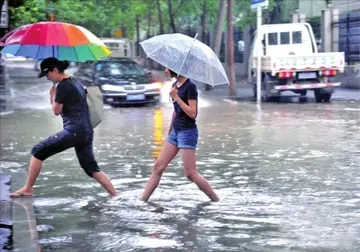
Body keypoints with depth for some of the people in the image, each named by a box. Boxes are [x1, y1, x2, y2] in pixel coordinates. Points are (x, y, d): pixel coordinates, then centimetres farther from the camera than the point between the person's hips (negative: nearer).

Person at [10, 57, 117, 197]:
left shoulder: (63, 86, -8)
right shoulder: (76, 83, 20)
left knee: (37, 151, 0)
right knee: (91, 169, 13)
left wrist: (53, 95, 11)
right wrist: (54, 97, 15)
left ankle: (27, 189, 0)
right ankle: (115, 196, 7)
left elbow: (56, 111, -3)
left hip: (73, 131, -9)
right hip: (86, 132, 9)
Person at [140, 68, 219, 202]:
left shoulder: (190, 86, -14)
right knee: (158, 167, 7)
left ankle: (216, 200, 0)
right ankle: (143, 199, 12)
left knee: (191, 173, -9)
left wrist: (176, 97, -21)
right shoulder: (175, 85, 11)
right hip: (175, 131, 9)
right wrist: (170, 131, 25)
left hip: (187, 131, -8)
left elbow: (192, 113, -19)